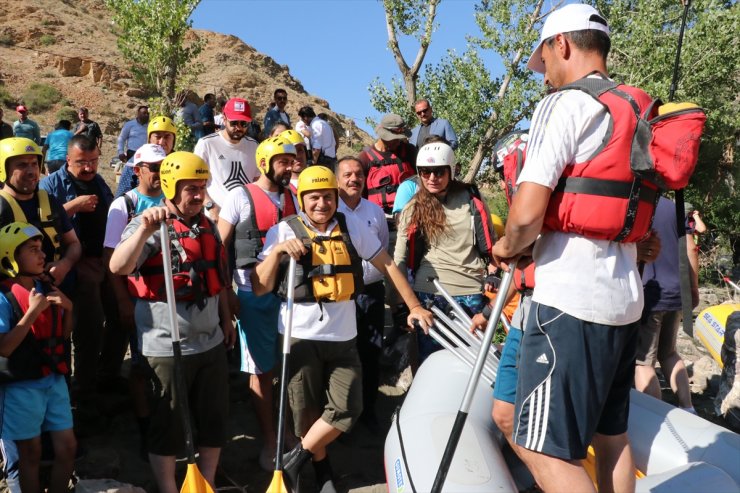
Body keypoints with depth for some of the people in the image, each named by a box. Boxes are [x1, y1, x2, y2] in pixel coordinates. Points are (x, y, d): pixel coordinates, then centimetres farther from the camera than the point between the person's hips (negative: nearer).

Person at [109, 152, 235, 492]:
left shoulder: (207, 225, 10)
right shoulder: (150, 227, -13)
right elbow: (117, 268, -31)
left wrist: (226, 319, 23)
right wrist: (145, 229, -42)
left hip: (211, 341, 7)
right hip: (168, 346, -7)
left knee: (215, 419, 17)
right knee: (168, 424, 8)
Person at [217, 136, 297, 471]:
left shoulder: (293, 198, 10)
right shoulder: (240, 196, -4)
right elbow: (220, 246, -4)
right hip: (255, 290, -4)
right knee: (262, 369, 5)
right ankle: (269, 439, 19)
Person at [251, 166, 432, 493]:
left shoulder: (352, 228, 3)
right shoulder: (284, 231, -3)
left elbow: (387, 265, 10)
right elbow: (259, 288, -5)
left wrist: (414, 306, 8)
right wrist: (277, 251, -20)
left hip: (343, 337, 2)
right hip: (300, 336, -2)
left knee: (347, 408, -3)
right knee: (308, 410, 7)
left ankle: (294, 462, 17)